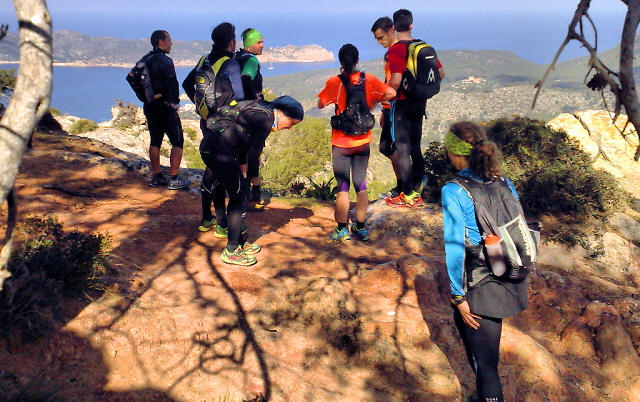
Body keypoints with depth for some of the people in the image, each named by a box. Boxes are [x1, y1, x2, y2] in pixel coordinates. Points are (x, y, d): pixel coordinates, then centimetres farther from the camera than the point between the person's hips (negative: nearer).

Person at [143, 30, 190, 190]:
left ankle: (156, 177, 19)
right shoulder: (165, 61, -14)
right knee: (177, 142, -2)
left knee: (155, 141, 14)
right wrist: (175, 103, -13)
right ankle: (174, 179, -4)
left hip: (149, 107, 8)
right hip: (165, 107, -8)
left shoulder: (146, 61, 12)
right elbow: (173, 84, -24)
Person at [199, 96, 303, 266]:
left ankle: (239, 243, 27)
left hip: (209, 146, 10)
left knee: (237, 195, 16)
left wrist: (242, 173, 20)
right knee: (241, 197, -4)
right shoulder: (266, 118, -11)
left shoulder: (260, 112, 19)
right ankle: (231, 252, 4)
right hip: (219, 150, -10)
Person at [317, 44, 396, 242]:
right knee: (361, 185, 12)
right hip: (362, 141, 2)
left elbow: (320, 104, -3)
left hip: (341, 142, -2)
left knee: (343, 186, 5)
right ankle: (361, 228, 19)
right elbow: (391, 93, -7)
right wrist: (373, 102, 7)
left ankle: (342, 229, 12)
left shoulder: (334, 82, -10)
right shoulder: (368, 79, -4)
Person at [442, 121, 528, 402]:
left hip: (479, 291, -7)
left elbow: (454, 248, -19)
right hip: (510, 282, 7)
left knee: (485, 365, 9)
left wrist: (458, 297, -12)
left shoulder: (453, 192, -17)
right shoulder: (505, 184, 1)